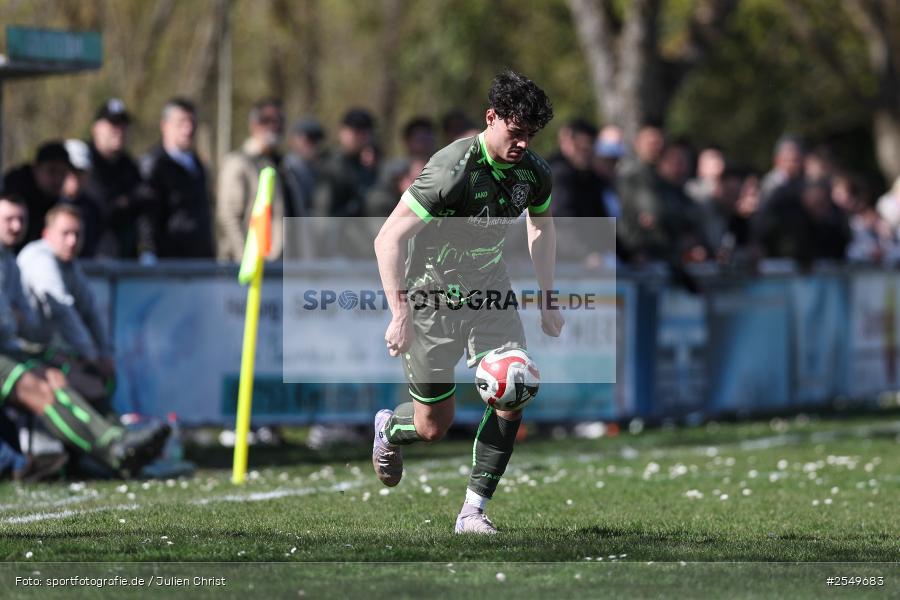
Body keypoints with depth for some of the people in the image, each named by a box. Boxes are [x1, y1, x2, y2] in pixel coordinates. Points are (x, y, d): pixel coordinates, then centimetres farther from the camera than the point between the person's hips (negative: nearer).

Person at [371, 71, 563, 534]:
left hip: (489, 286, 5)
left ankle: (473, 511, -5)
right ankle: (389, 427, 40)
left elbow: (541, 228, 16)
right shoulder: (453, 170, -27)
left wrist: (548, 301, 15)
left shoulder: (534, 172, -7)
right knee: (434, 427, 1)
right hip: (433, 292, -5)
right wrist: (400, 316, -29)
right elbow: (387, 239, -26)